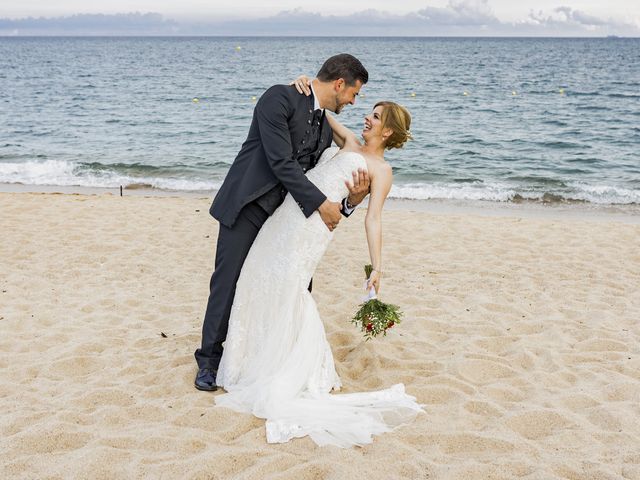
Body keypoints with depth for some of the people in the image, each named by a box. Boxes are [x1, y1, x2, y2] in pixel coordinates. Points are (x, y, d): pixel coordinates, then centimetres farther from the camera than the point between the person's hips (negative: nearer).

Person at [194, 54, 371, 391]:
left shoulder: (325, 128, 11)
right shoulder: (280, 98, -14)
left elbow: (317, 179, 12)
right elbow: (281, 162, -22)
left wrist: (350, 200, -9)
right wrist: (321, 204, -19)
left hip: (286, 211, 7)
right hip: (247, 207, -7)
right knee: (228, 282, -3)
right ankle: (209, 360, 14)